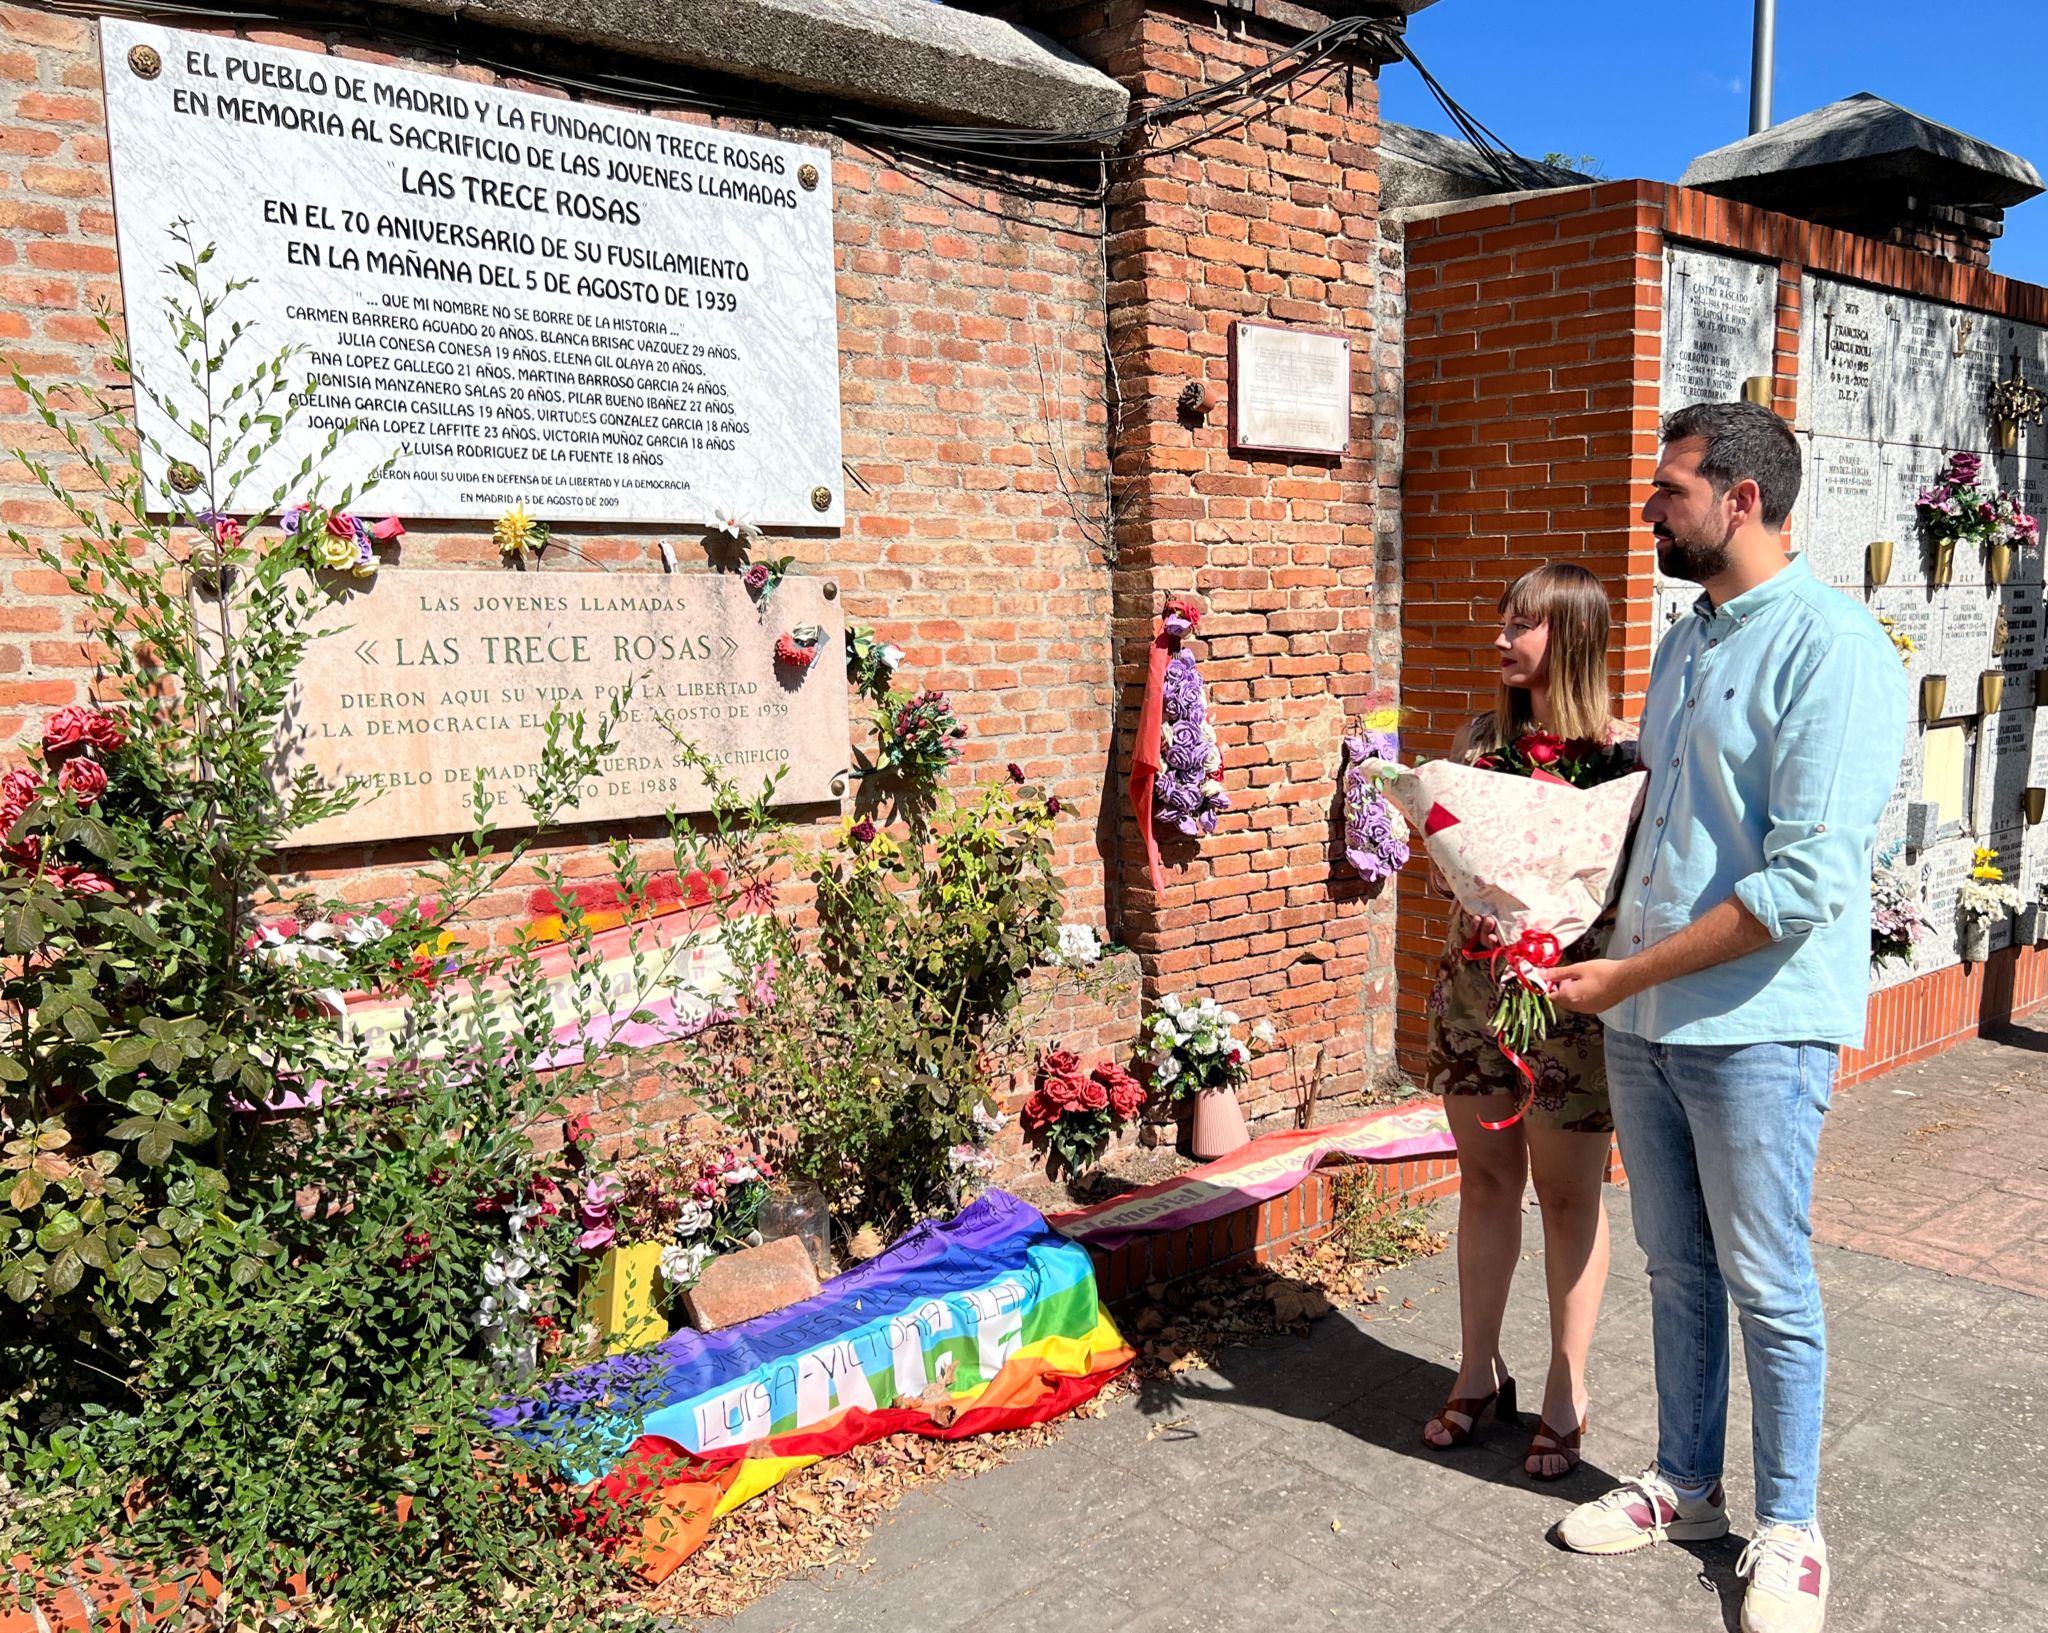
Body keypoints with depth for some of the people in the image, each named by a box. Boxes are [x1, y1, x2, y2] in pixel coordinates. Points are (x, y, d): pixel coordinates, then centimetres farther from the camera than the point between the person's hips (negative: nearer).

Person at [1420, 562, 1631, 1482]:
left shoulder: (1616, 755, -8)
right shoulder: (1481, 738, 8)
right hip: (1471, 982, 5)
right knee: (1483, 1177, 14)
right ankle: (1479, 1371, 29)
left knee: (1567, 1194, 8)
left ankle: (1567, 1391, 23)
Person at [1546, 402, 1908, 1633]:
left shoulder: (1833, 649, -15)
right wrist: (1617, 977, 12)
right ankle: (1686, 1487, 35)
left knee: (1769, 1288, 7)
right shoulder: (1682, 646, 12)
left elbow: (1806, 883, -22)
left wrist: (1628, 974, -18)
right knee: (1679, 1270, 18)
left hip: (1756, 1025, -7)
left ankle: (1789, 1528, 26)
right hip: (1644, 1021, 7)